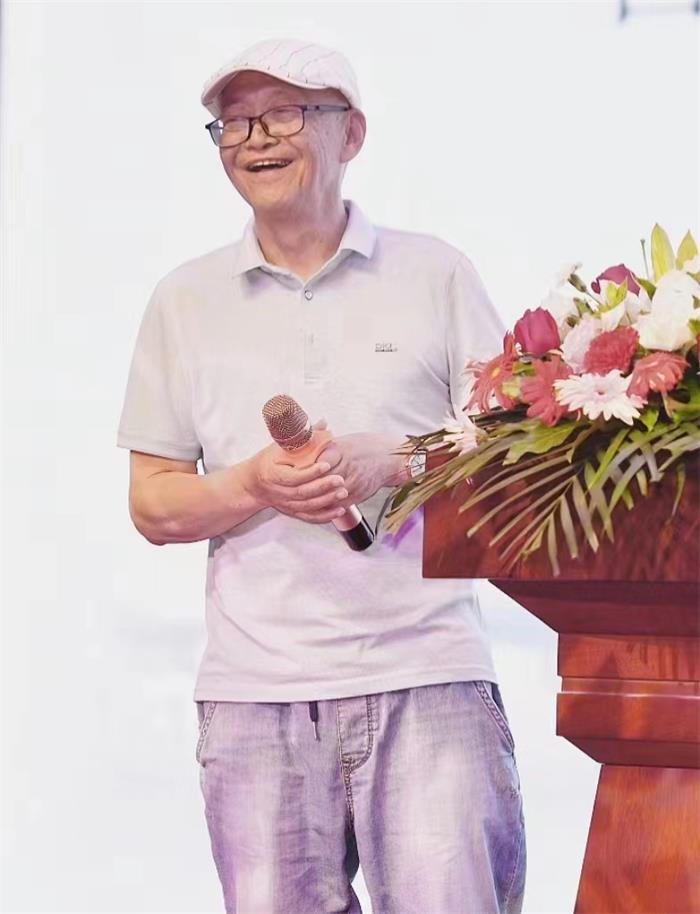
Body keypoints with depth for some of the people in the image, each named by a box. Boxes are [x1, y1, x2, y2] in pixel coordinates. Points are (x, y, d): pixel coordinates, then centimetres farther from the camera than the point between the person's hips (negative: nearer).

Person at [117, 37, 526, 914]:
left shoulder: (434, 274, 7)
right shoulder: (186, 300, 11)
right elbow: (152, 505, 11)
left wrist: (393, 463, -12)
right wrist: (253, 486, -10)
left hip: (426, 676, -1)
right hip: (255, 692, 2)